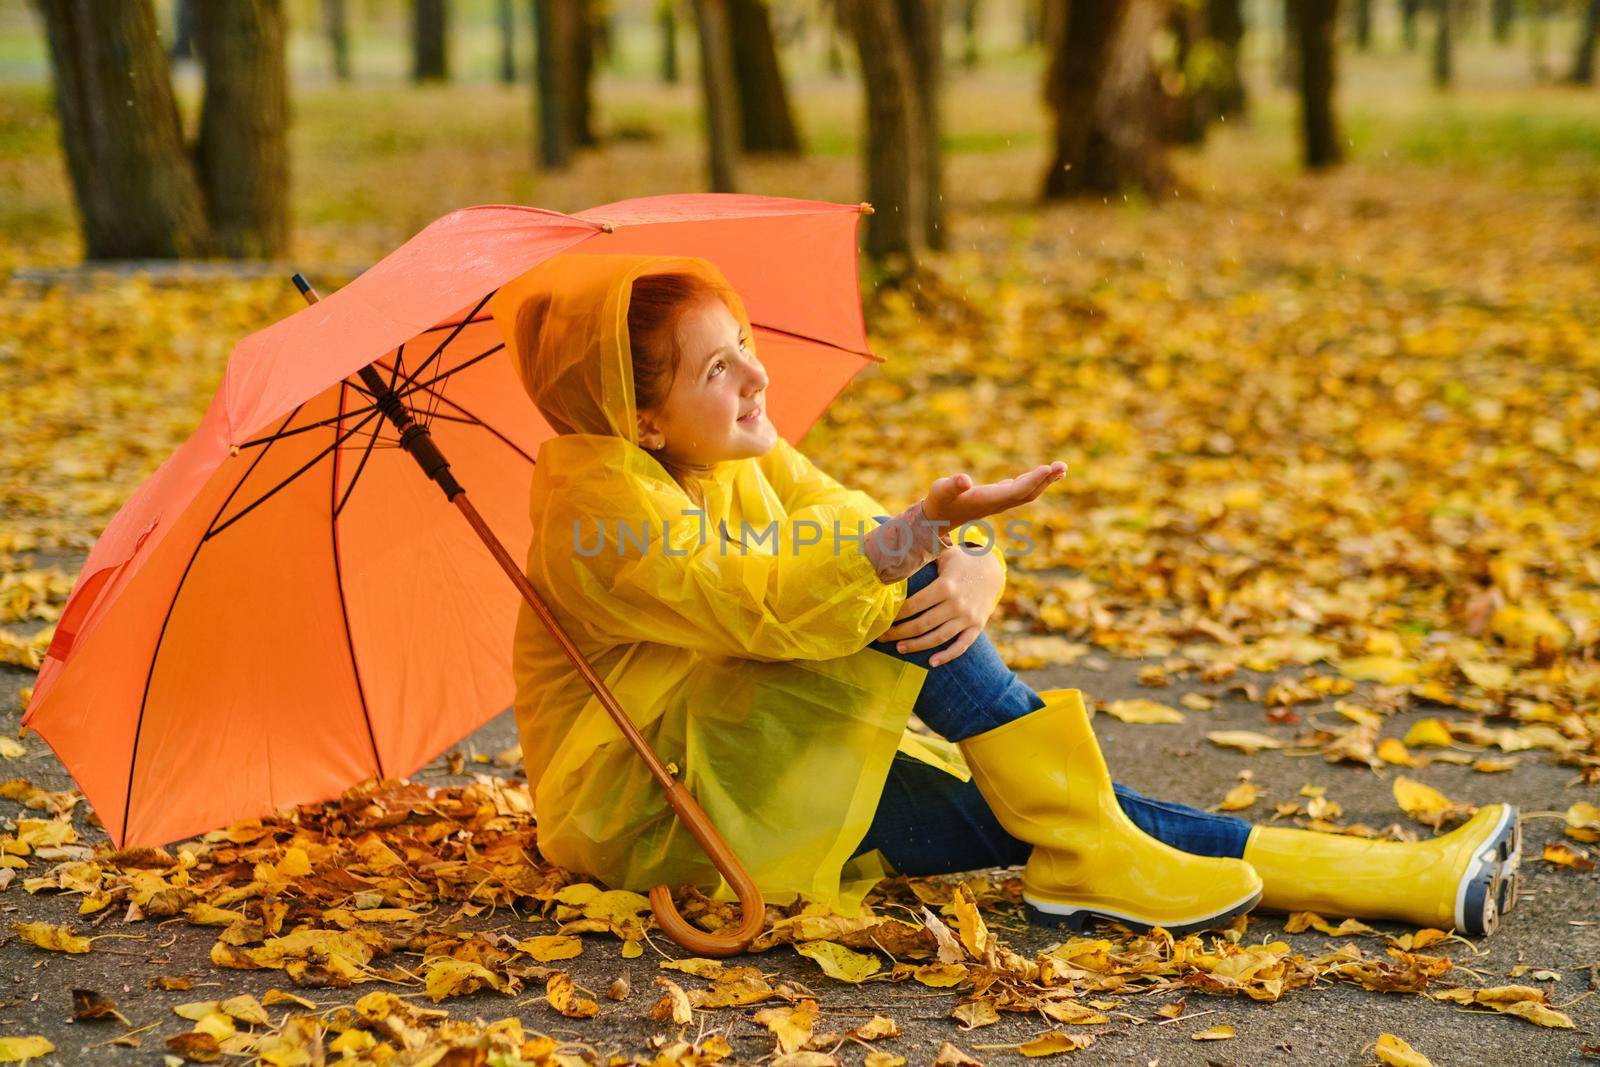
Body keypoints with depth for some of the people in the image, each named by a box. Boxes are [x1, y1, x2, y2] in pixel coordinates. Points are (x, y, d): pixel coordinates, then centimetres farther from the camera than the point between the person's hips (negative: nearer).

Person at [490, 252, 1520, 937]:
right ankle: (1081, 851, -21)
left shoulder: (753, 464, 7)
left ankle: (1413, 882, -15)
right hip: (642, 809, -7)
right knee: (891, 597, -25)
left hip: (754, 772, 7)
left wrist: (970, 576, -24)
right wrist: (921, 532, -46)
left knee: (1014, 813, -11)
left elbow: (878, 544, 1)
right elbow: (755, 603, -33)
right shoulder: (596, 505, -18)